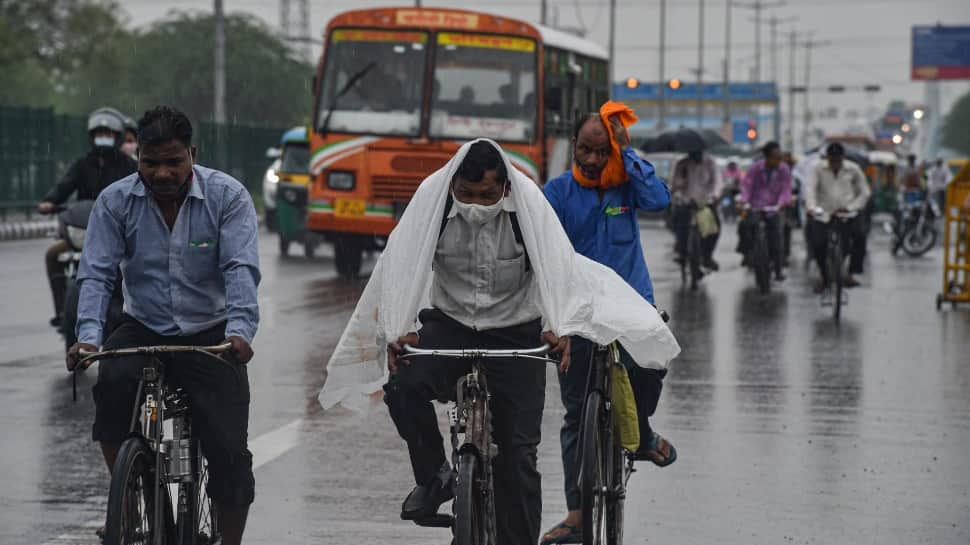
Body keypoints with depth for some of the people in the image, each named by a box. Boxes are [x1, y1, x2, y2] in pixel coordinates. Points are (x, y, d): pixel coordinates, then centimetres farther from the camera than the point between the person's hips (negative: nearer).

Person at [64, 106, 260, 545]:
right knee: (112, 381, -32)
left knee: (230, 452, -13)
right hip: (143, 330, 1)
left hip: (210, 334, -1)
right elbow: (96, 274, -8)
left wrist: (239, 331, -34)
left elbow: (241, 270, -17)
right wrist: (88, 336, -26)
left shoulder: (228, 196, -7)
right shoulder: (115, 202, -3)